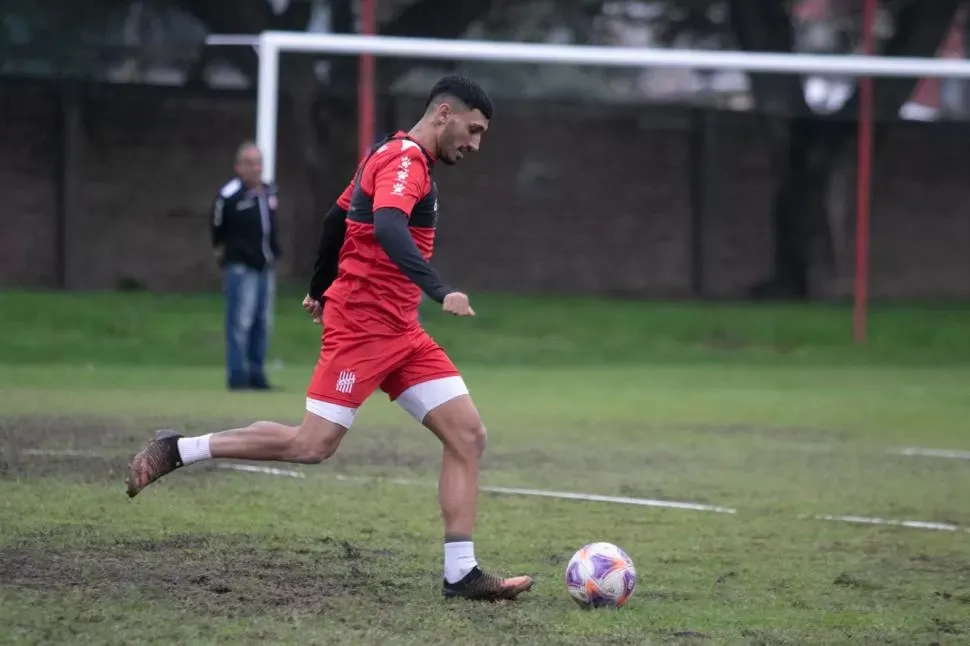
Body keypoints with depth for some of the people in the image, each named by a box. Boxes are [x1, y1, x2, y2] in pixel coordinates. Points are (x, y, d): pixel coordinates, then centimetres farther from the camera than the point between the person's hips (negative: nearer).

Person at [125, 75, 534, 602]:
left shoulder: (396, 158, 17)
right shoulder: (405, 160, -14)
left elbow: (336, 218, 27)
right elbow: (387, 229, -33)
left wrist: (321, 290, 36)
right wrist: (439, 291, -42)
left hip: (399, 331, 10)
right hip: (362, 325, -10)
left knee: (467, 435, -1)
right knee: (313, 445, -11)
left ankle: (460, 573, -3)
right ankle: (177, 451, 3)